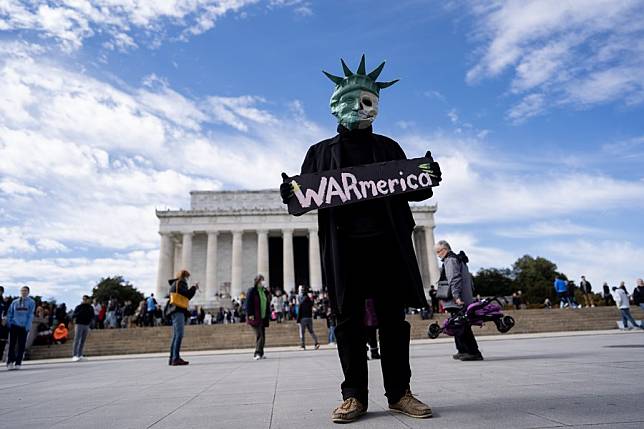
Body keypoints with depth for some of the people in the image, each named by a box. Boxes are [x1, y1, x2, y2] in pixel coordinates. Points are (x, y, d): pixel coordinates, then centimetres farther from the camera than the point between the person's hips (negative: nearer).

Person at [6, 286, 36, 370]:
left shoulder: (31, 302, 5)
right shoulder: (15, 302, 11)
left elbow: (31, 315, -1)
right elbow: (9, 313, 11)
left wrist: (27, 326, -9)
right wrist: (9, 324, -1)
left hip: (24, 326, -1)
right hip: (14, 325, 1)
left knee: (21, 345, 1)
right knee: (12, 344, -2)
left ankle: (18, 363, 7)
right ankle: (10, 362, 3)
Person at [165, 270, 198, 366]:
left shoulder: (175, 284, 24)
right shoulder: (179, 283, -5)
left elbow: (185, 296, 24)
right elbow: (188, 295, -14)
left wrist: (193, 288, 19)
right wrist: (194, 288, 1)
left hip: (177, 311, 10)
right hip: (178, 311, -10)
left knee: (175, 336, 9)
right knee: (179, 335, -16)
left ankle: (172, 359, 11)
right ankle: (176, 358, -21)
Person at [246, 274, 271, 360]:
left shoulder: (264, 291, 14)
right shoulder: (252, 291, -8)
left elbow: (269, 299, 16)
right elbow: (248, 303, -12)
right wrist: (250, 314, -19)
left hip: (263, 317, 8)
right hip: (255, 317, -8)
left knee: (262, 336, 10)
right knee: (259, 335, -14)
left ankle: (260, 353, 19)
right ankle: (257, 354, -13)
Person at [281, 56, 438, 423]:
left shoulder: (388, 147, 17)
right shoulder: (321, 152, 15)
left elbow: (410, 191, 15)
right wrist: (291, 193, -12)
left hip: (388, 242, 1)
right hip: (343, 246, -1)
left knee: (393, 318, 3)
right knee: (349, 320, 2)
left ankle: (399, 393, 14)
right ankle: (354, 396, 12)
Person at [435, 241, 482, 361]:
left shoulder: (450, 260, -9)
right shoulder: (459, 259, 22)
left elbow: (454, 280, -21)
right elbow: (469, 278, 26)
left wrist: (456, 296, -26)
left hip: (457, 302, -11)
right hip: (465, 300, 11)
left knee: (461, 327, -8)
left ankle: (474, 352, -7)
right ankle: (462, 351, 23)